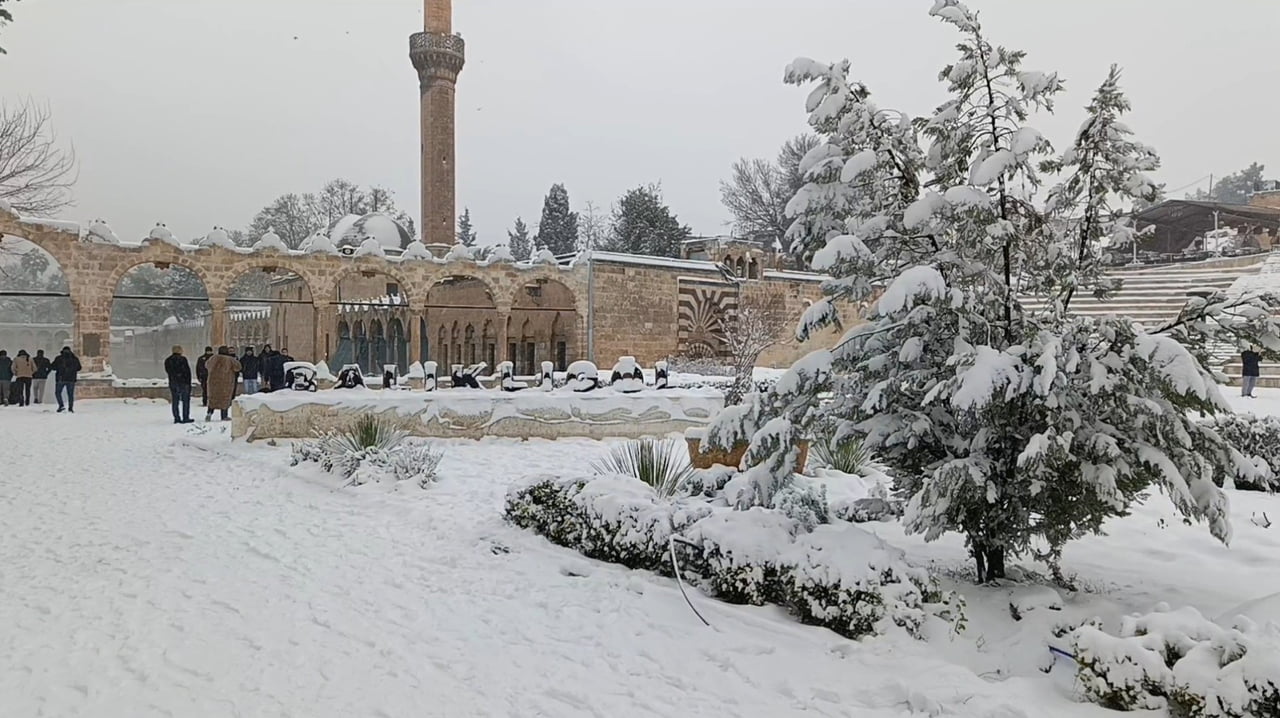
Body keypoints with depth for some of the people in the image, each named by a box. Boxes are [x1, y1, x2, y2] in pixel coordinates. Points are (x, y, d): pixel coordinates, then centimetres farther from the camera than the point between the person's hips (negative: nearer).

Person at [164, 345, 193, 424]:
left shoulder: (167, 361, 7)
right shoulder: (183, 359, -10)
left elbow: (168, 372, 13)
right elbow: (188, 372, -10)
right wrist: (189, 383, -4)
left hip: (173, 383, 5)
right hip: (183, 382, -5)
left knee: (175, 401, 9)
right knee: (186, 400, 1)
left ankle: (176, 418, 8)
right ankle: (185, 418, -1)